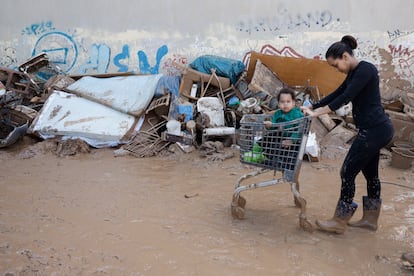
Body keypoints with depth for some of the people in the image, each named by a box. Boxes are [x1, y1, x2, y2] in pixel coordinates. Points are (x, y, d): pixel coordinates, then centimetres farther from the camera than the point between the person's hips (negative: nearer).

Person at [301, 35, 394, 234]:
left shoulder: (366, 70, -16)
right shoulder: (354, 73, 14)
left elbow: (345, 97, -21)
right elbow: (336, 94, 19)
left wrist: (317, 113, -20)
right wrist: (311, 107, 15)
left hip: (374, 130, -10)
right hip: (376, 130, 10)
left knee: (348, 172, -3)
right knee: (370, 173, 15)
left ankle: (339, 222, 6)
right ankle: (370, 219, 27)